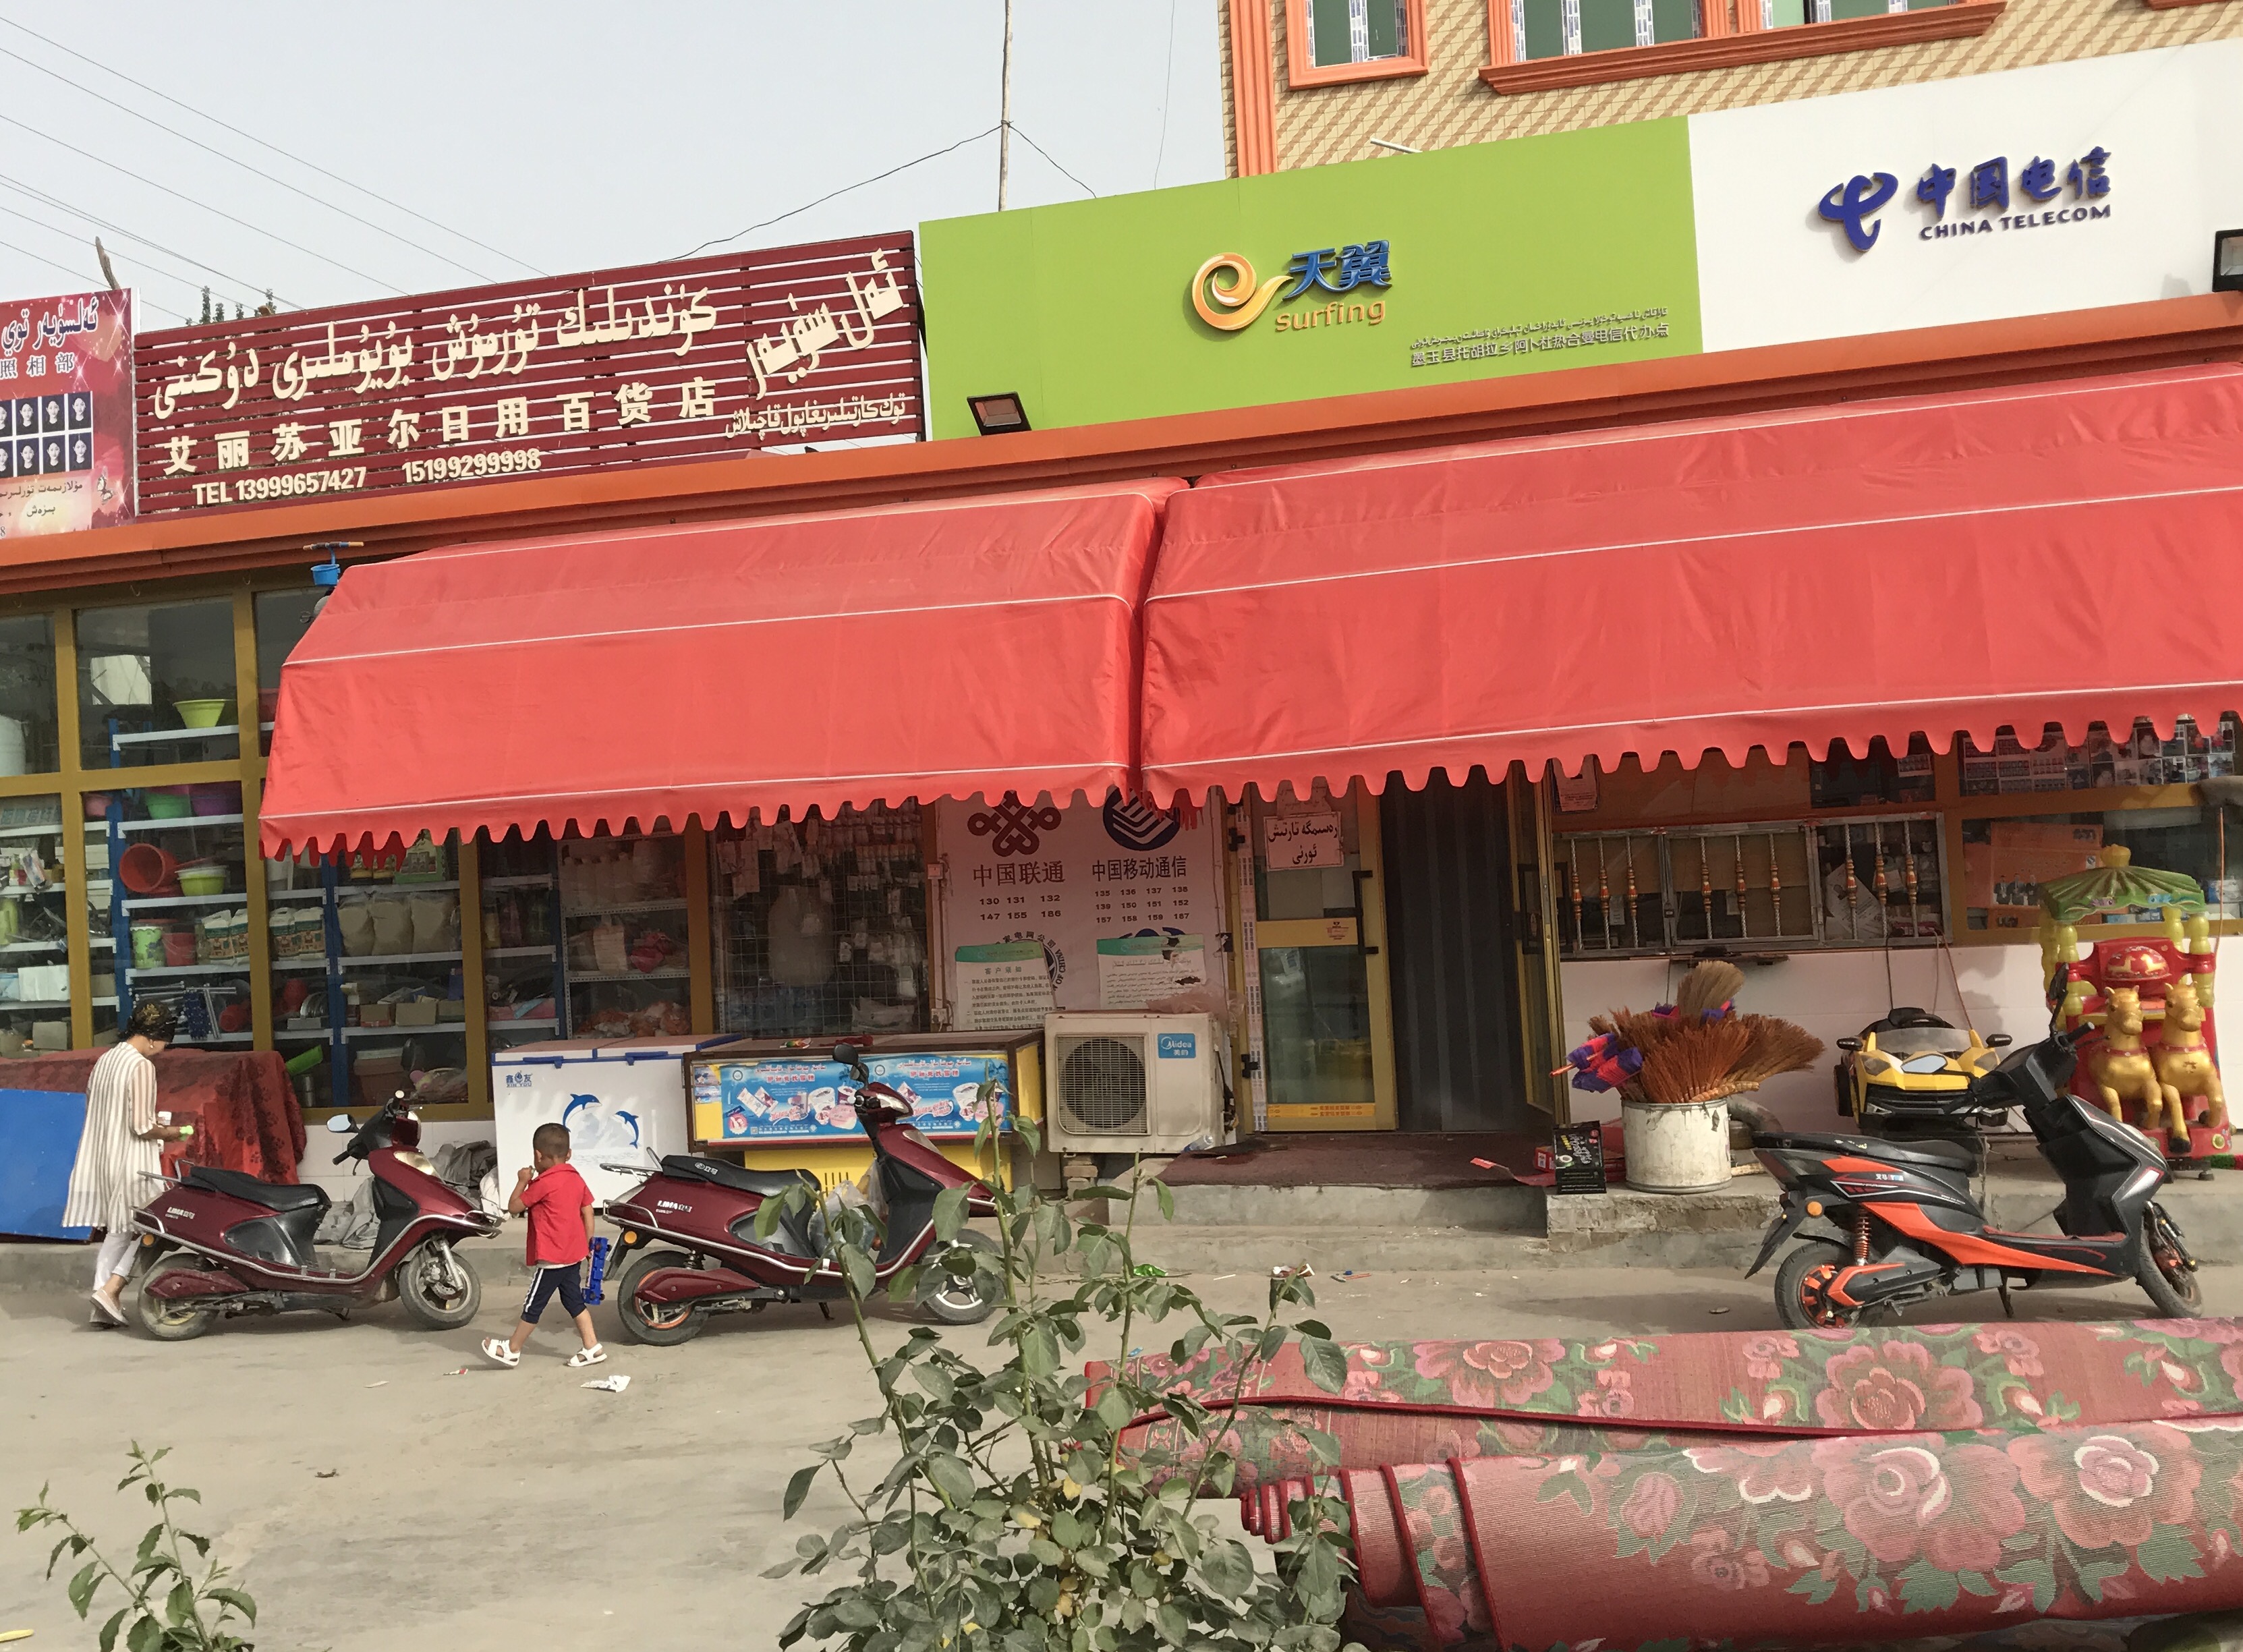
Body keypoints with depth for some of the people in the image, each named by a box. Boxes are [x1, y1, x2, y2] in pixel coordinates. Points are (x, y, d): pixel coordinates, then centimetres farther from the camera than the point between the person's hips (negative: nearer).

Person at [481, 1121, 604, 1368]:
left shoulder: (543, 1183, -16)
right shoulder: (577, 1179, 7)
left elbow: (513, 1208, -9)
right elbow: (588, 1212, 11)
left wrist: (522, 1181, 3)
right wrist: (588, 1244, 19)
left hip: (551, 1257, -8)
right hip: (573, 1253, 8)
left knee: (533, 1305, 5)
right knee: (574, 1300, 13)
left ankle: (512, 1351, 18)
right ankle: (592, 1347, 11)